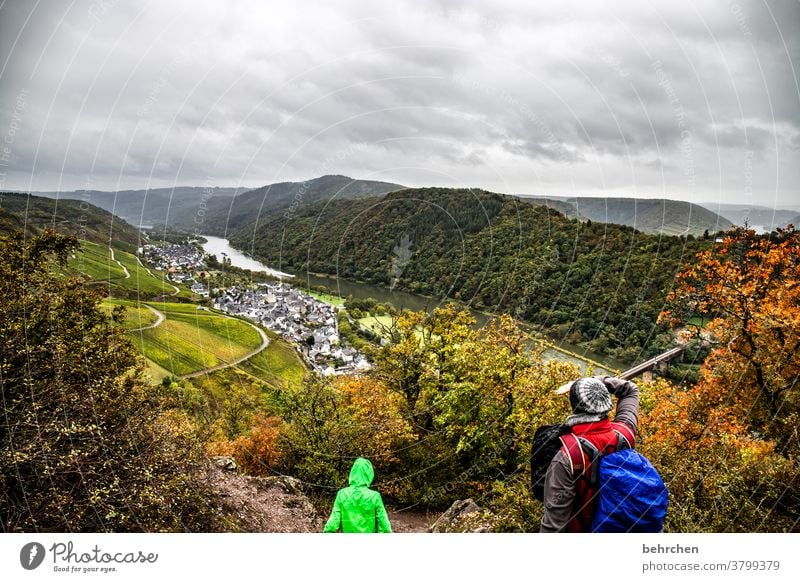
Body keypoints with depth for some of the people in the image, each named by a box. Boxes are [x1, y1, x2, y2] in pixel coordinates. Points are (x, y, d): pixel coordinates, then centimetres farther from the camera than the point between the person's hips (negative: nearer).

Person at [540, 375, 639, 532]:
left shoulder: (566, 457, -33)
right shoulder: (624, 433, -17)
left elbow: (554, 520, -28)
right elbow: (631, 389, 2)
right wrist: (597, 381, -5)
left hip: (582, 529, -5)